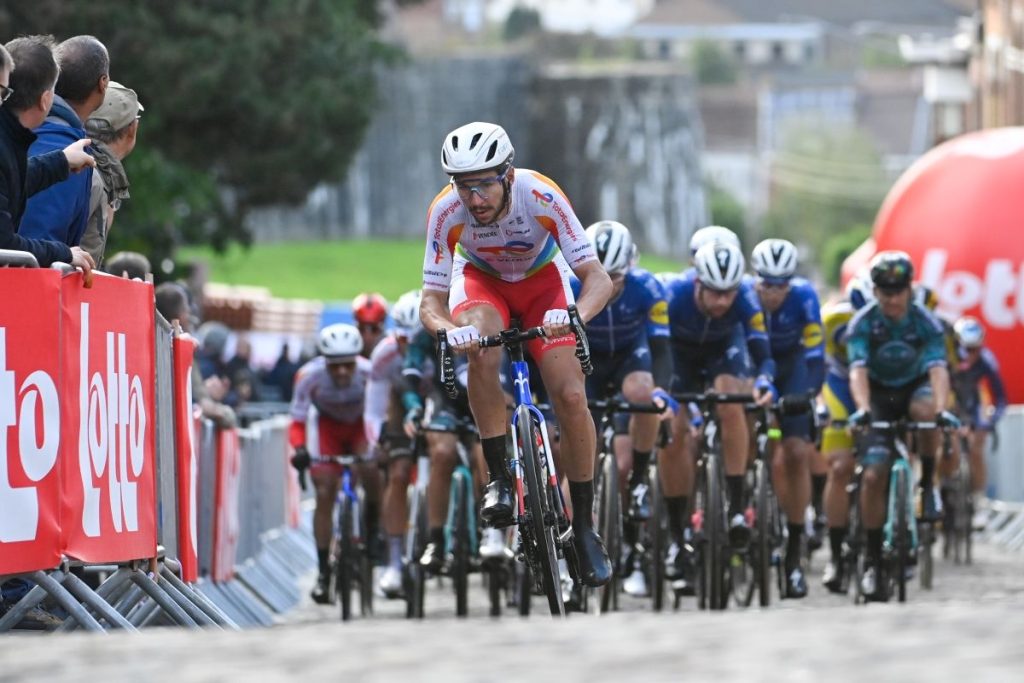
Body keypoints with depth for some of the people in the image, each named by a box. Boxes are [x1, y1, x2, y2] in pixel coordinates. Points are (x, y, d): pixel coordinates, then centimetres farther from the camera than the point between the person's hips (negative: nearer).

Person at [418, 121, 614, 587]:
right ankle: (498, 478, -21)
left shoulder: (541, 197, -34)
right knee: (482, 350, -35)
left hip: (541, 280, 0)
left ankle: (584, 526, -1)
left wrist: (576, 316, -55)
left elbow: (598, 279, -34)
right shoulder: (446, 212, -31)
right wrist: (449, 331, -49)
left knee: (571, 397, -16)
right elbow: (430, 303, -26)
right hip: (481, 280, 0)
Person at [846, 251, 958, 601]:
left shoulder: (924, 321, -20)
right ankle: (873, 561, -5)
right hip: (879, 395, 0)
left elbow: (938, 368, -31)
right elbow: (858, 370, -31)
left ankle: (927, 484, -16)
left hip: (915, 386, 0)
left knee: (925, 410, -38)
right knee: (873, 476, -14)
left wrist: (941, 409, -48)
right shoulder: (863, 323, -20)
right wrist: (862, 409, -49)